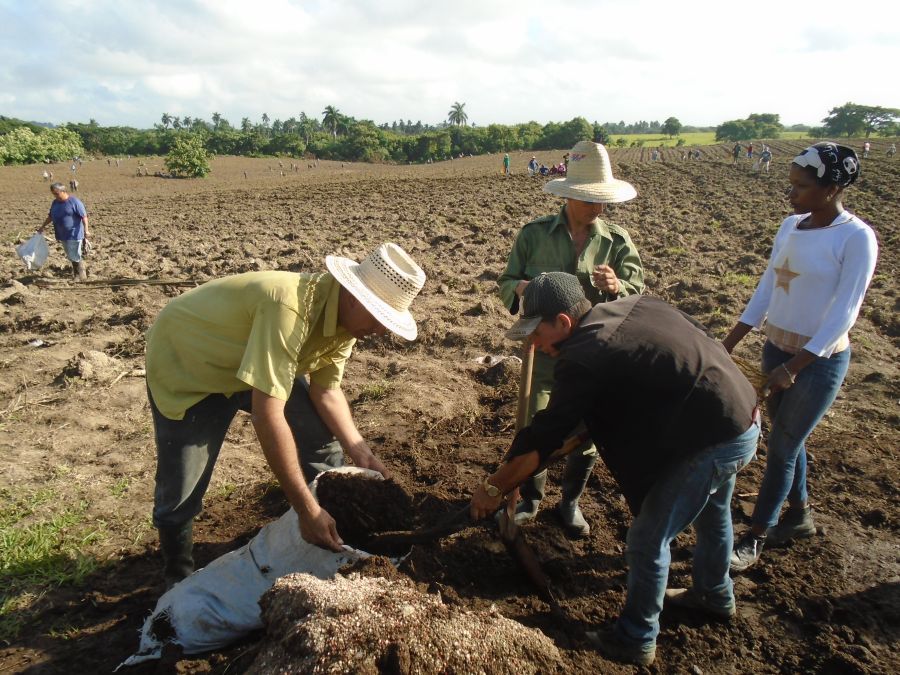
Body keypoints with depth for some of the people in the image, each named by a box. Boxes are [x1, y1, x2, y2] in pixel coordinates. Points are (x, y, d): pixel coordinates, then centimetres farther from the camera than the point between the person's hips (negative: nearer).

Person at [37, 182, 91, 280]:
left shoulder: (74, 202, -11)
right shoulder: (55, 203, 11)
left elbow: (84, 216, -15)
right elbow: (50, 216, 24)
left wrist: (86, 230, -24)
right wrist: (42, 227, 25)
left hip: (74, 235, -7)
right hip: (62, 236, 7)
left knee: (76, 257, -6)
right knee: (71, 257, 11)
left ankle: (82, 276, 6)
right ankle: (76, 274, 21)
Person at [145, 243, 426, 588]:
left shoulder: (346, 315, -15)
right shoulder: (289, 307, -42)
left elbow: (326, 391, -4)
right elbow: (267, 417, -43)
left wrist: (361, 452, -16)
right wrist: (307, 510, -37)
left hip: (250, 361, 7)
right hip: (183, 363, -7)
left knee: (322, 434, -1)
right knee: (180, 492, -5)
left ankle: (326, 537, 20)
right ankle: (179, 577, 25)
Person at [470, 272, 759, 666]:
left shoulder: (583, 359, -21)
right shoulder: (634, 306, 3)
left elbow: (540, 441, -18)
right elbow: (700, 337, 15)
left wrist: (494, 488, -6)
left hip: (713, 441, -10)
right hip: (745, 420, 10)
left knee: (647, 541, 4)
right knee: (711, 516, 31)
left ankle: (635, 641, 23)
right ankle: (715, 596, 55)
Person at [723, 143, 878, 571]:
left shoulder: (856, 238, -16)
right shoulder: (790, 226, 3)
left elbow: (842, 315, -18)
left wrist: (793, 368, -21)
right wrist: (727, 345, 5)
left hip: (820, 359, -6)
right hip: (777, 346, 6)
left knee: (782, 447, 3)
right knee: (787, 438, 18)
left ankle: (755, 538, 18)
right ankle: (799, 515, 39)